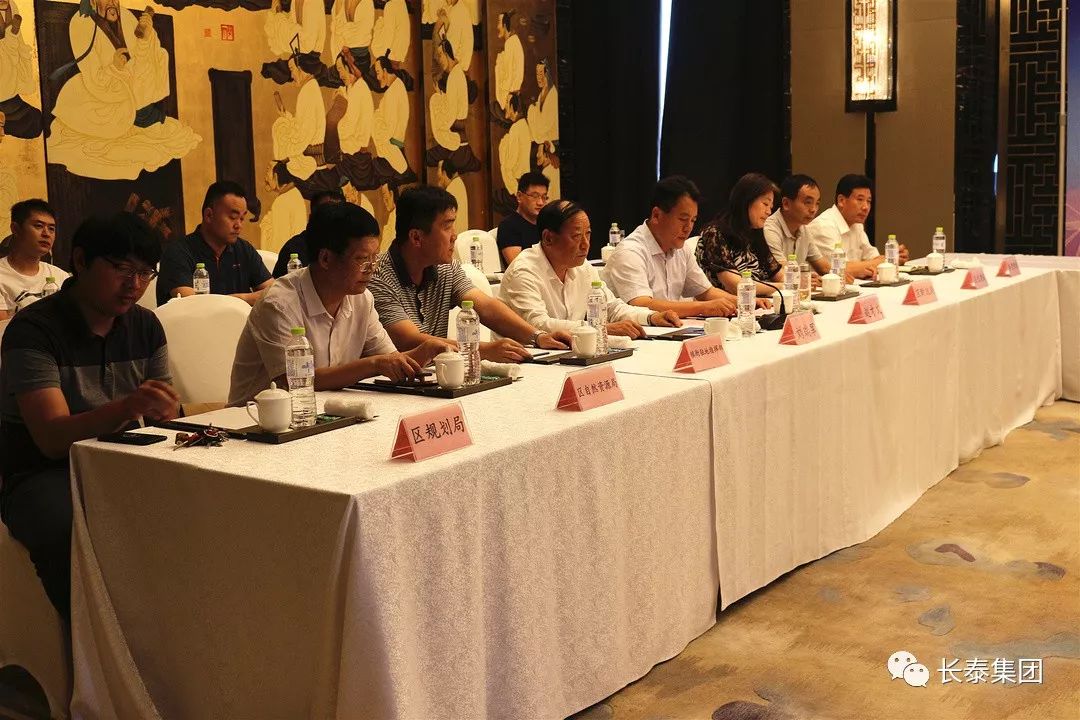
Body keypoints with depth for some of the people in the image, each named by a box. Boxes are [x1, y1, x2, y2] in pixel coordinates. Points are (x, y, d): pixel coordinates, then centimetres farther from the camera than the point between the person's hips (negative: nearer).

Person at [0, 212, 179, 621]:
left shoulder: (145, 327, 7)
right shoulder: (34, 330, -12)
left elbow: (166, 417, 10)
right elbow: (52, 439, -23)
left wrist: (165, 410, -16)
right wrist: (127, 407, -41)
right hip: (45, 475, -5)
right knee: (71, 535, -38)